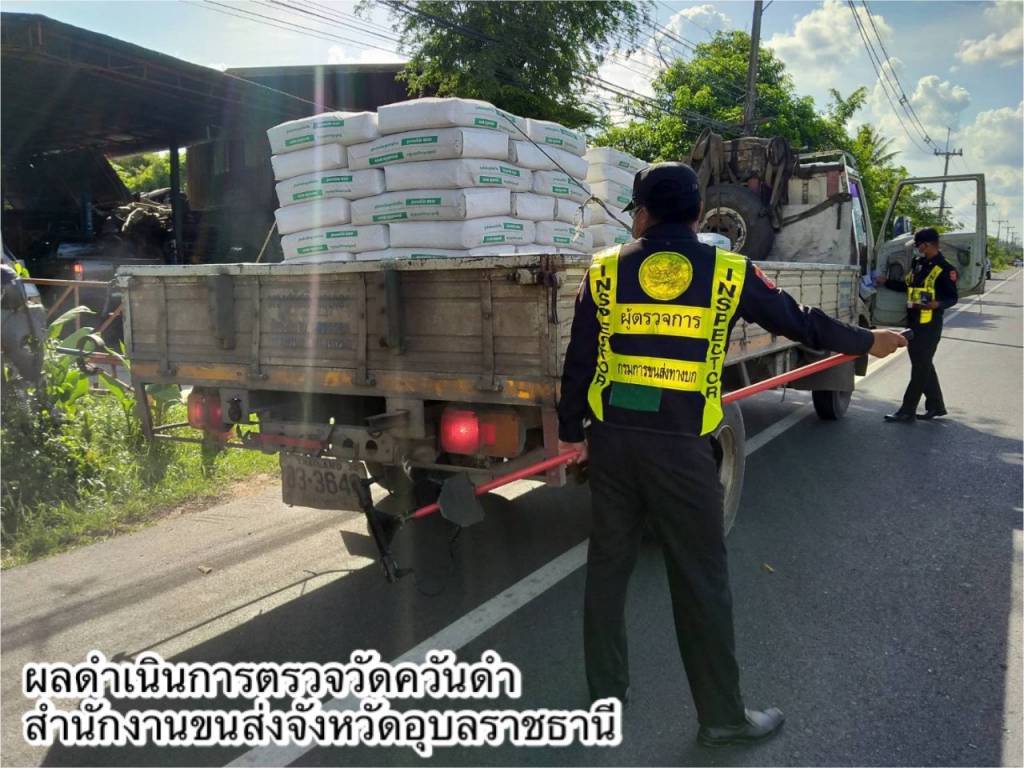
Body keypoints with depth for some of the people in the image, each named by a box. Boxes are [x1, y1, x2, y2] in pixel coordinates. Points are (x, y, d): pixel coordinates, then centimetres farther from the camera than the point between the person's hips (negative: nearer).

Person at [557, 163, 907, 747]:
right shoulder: (729, 272, 0)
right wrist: (867, 342, 28)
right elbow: (799, 322, 12)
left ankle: (607, 689, 31)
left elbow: (579, 361, 5)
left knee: (608, 564, 16)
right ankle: (723, 716, 23)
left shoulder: (605, 271, 4)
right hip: (682, 447, -2)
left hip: (613, 439, 3)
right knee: (701, 580, 9)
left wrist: (571, 430, 17)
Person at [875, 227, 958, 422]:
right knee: (923, 365, 15)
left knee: (921, 367, -4)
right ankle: (936, 405, 27)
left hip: (930, 325, -8)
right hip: (913, 322, 8)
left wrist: (937, 304, -29)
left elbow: (952, 298, -11)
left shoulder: (945, 269, -11)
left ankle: (907, 411, -3)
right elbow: (906, 286, 22)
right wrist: (886, 282, 16)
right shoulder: (917, 263, 11)